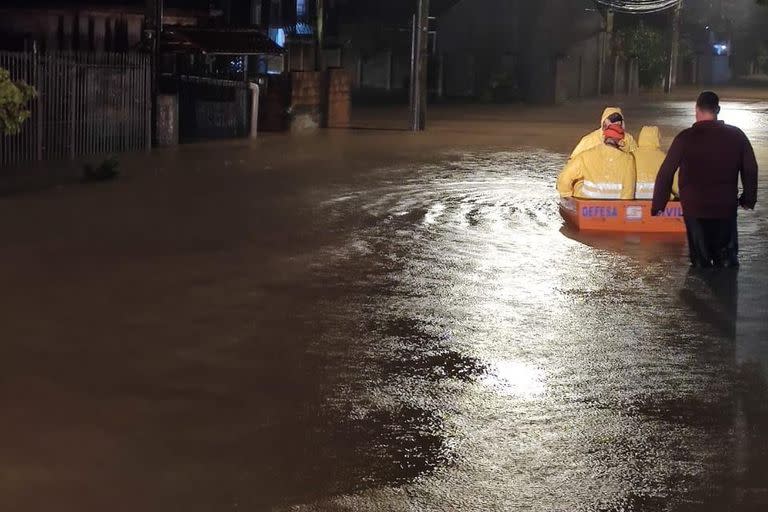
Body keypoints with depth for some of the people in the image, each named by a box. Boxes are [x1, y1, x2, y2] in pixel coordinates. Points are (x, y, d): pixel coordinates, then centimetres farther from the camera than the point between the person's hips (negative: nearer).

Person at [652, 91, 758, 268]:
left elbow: (665, 173, -9)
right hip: (726, 208, 2)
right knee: (727, 260, 14)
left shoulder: (685, 138, -10)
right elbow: (750, 170, 5)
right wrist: (748, 199, 19)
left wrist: (658, 205, -1)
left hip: (694, 209, -2)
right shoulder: (736, 135, -2)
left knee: (700, 260, 9)